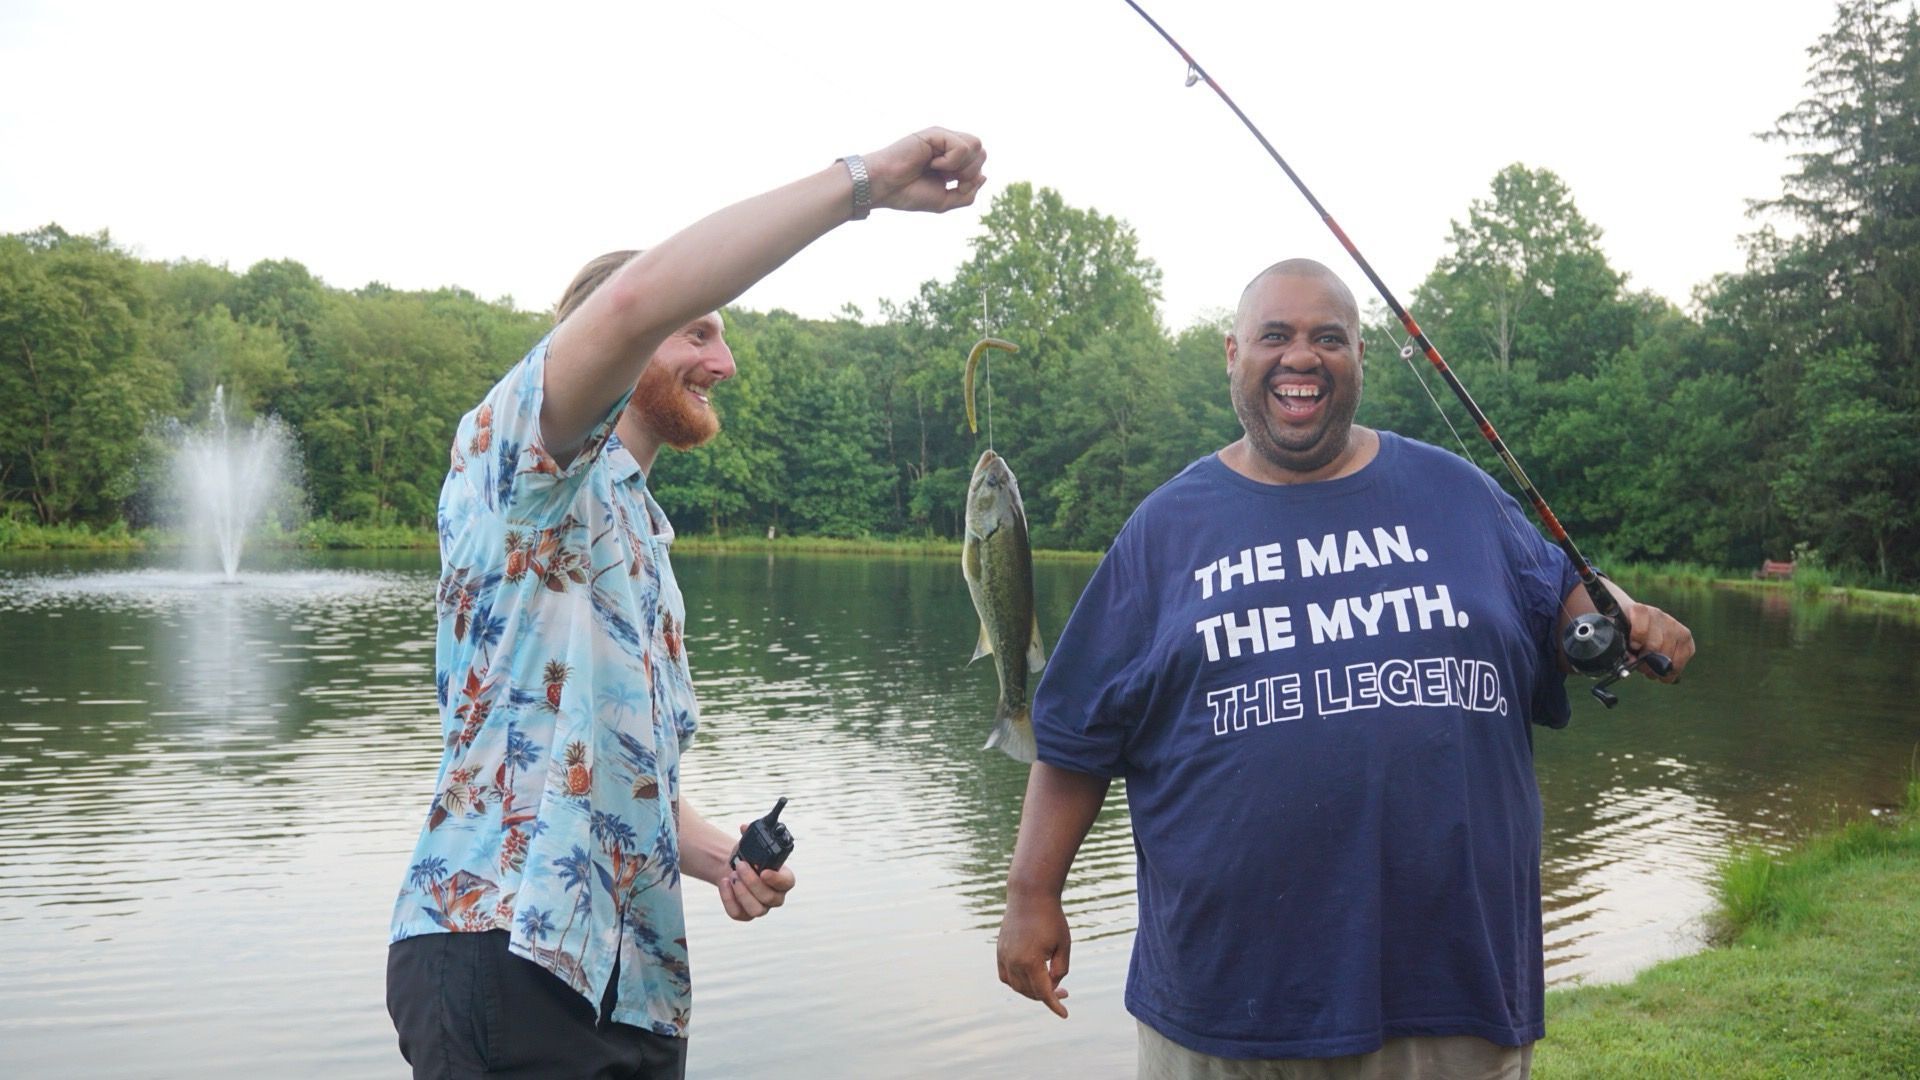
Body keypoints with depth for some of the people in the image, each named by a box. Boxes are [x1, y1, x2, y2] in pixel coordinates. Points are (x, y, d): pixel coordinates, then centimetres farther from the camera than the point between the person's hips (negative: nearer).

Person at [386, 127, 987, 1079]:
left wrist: (719, 857, 6)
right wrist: (863, 181, -21)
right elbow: (633, 300, -25)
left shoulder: (641, 538, 22)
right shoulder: (516, 458, -3)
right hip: (504, 958, -8)